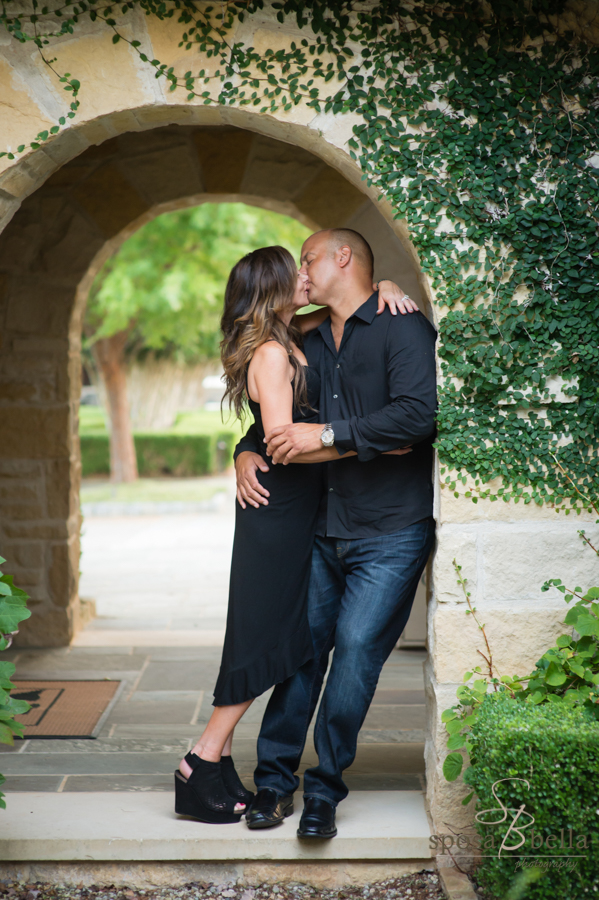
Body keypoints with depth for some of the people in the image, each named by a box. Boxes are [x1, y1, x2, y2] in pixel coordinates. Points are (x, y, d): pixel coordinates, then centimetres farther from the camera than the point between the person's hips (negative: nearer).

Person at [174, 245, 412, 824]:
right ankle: (203, 766, 4)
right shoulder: (271, 352, -15)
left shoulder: (289, 339, 11)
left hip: (293, 509, 9)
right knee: (264, 639, -4)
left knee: (271, 639, 11)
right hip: (278, 513, -9)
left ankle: (215, 759, 18)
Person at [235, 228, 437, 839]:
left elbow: (418, 414, -21)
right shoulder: (311, 346, 18)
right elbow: (273, 416, 28)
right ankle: (275, 778, 13)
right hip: (322, 530, 6)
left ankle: (324, 789, 2)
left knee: (355, 647, -11)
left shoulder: (402, 328, -5)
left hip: (390, 532, -6)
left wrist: (327, 434, -20)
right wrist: (247, 451, 6)